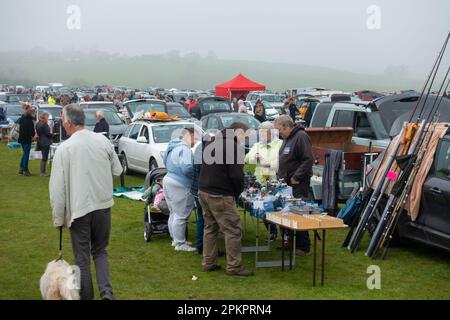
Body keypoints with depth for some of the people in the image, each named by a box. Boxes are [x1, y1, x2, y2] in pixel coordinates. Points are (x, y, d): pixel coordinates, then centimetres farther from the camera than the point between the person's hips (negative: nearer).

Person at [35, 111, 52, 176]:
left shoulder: (38, 124, 9)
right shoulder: (44, 124, -18)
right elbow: (48, 134, -16)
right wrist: (52, 135, 1)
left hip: (40, 142, 9)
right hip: (45, 142, -9)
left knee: (44, 157, 17)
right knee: (45, 158, -3)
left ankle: (42, 171, 21)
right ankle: (43, 172, -1)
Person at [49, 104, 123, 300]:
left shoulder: (64, 149, -12)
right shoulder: (103, 141, -3)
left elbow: (57, 188, -10)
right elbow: (117, 170, 8)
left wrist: (58, 218, -1)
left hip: (78, 209, -3)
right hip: (103, 205, 3)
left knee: (82, 258, 10)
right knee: (100, 251, 18)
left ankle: (86, 296, 18)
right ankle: (106, 290, 1)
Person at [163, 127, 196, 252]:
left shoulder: (174, 147, 14)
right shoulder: (184, 149, -19)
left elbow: (166, 162, 22)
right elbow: (187, 168, -29)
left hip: (169, 180, 11)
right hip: (179, 185, -11)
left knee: (174, 213, 18)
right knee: (181, 216, -3)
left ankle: (175, 239, 28)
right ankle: (180, 244, 2)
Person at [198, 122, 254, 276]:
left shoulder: (211, 141, 14)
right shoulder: (234, 147, -14)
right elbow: (236, 175, -17)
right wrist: (238, 192, 0)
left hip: (203, 191, 9)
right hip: (220, 196, -9)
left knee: (210, 228, 17)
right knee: (233, 230, -2)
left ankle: (208, 263, 21)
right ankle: (234, 267, 1)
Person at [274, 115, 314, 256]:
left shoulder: (301, 137, -14)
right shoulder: (287, 138, 17)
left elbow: (308, 160, -20)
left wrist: (296, 177, -18)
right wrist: (281, 175, 16)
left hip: (298, 185, -9)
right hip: (287, 183, 10)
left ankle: (303, 247, -1)